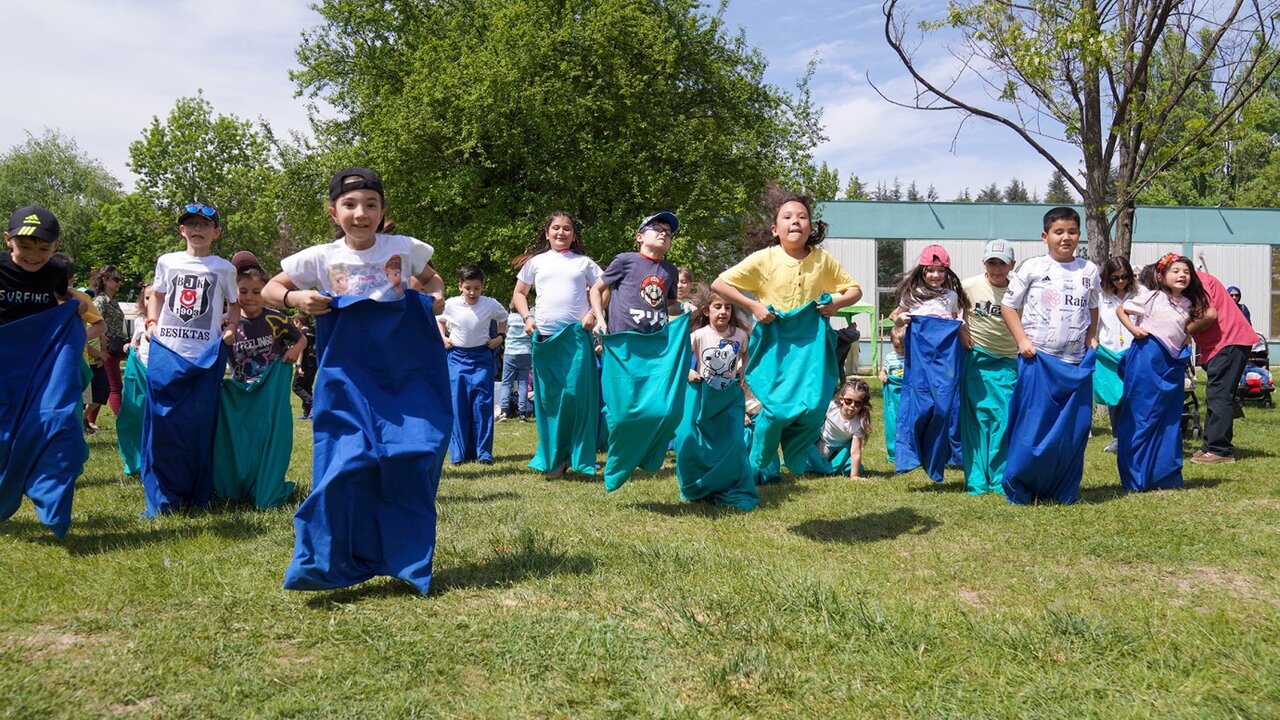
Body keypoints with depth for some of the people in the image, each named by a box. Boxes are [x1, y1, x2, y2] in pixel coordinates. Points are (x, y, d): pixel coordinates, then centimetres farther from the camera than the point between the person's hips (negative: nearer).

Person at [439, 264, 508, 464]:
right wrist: (443, 337, 3)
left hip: (481, 357, 0)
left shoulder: (491, 305, -7)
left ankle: (483, 451, 2)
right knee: (458, 404, -1)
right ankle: (458, 452, 6)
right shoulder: (450, 305, -6)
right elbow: (440, 320, 17)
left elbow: (503, 318, 15)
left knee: (482, 403, -5)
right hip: (457, 356, 1)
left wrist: (500, 336, 3)